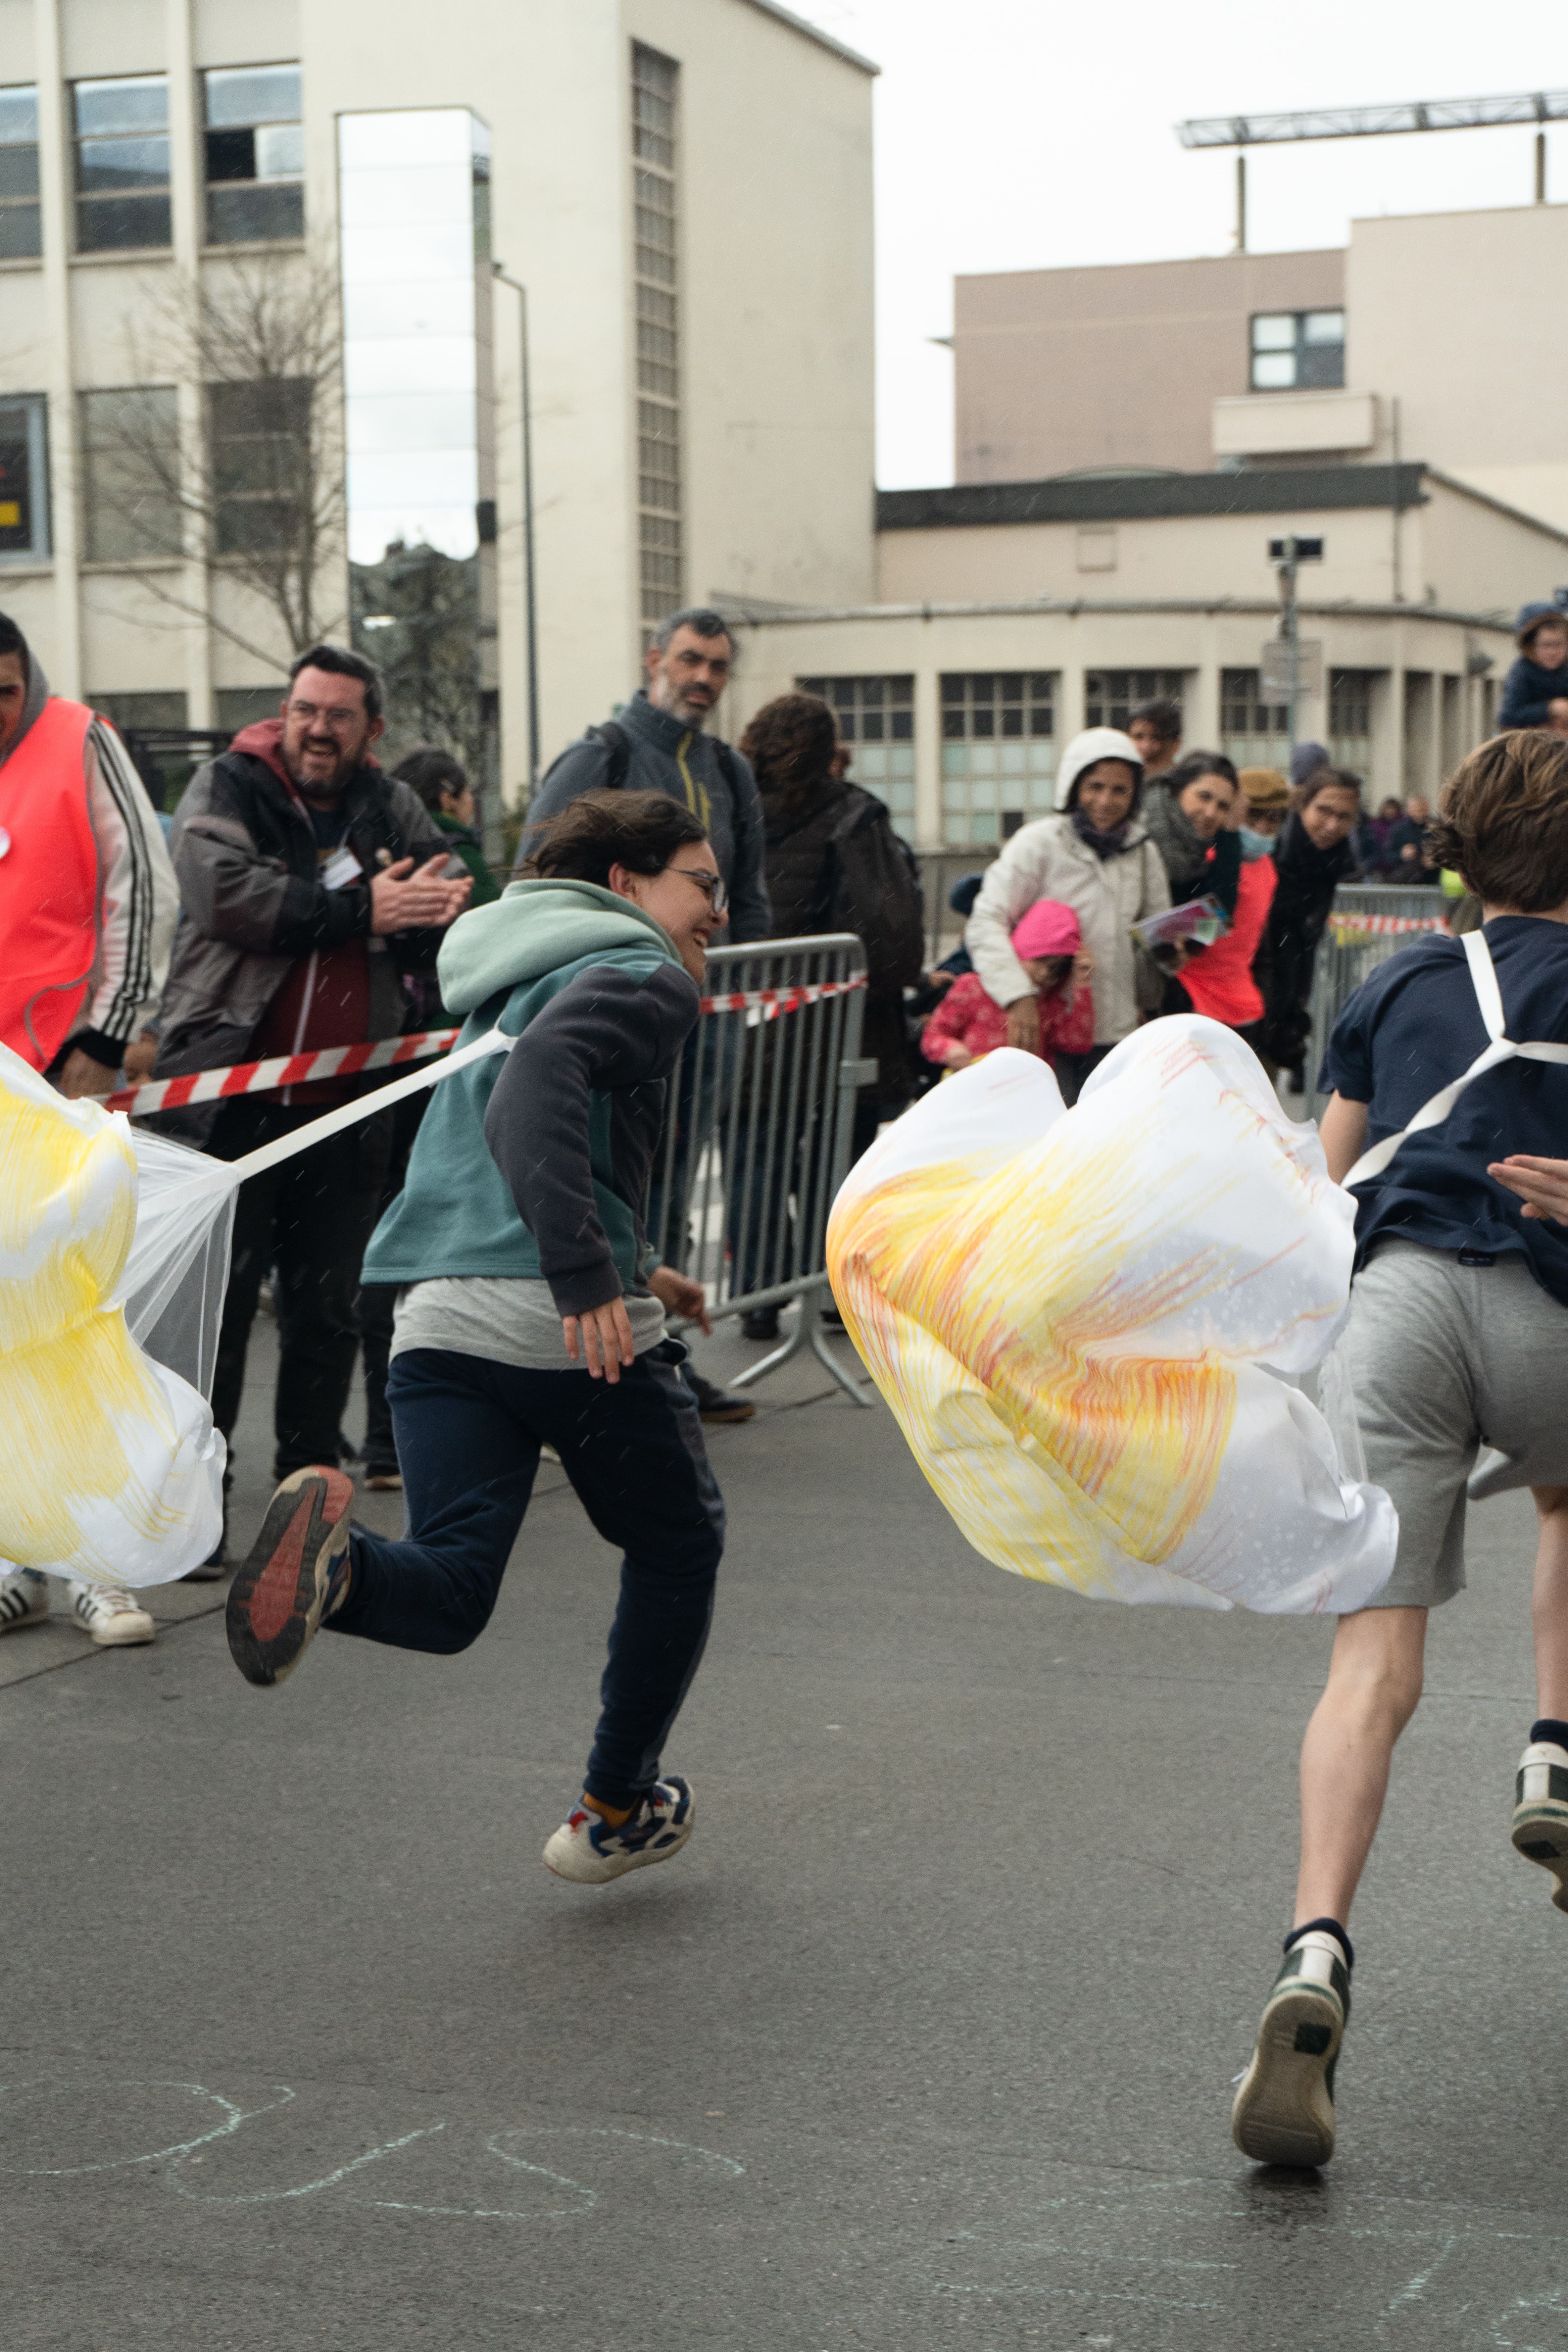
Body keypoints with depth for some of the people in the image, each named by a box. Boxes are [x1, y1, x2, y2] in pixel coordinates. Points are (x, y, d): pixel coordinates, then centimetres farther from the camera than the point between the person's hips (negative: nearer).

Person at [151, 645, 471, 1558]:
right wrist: (361, 910, -16)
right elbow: (228, 894, -19)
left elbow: (445, 940, 3)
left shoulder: (395, 811, 10)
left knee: (329, 1311, 9)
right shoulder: (228, 789, -1)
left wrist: (424, 913, -21)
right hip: (230, 1096, -4)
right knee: (214, 1302, -2)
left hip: (347, 1103, 4)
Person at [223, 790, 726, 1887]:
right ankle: (621, 1809, 25)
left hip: (435, 1314, 6)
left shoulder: (512, 988, 28)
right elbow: (544, 1076, -21)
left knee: (450, 1592, -1)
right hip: (573, 1330, -6)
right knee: (677, 1547, 18)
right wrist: (587, 1274, -29)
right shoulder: (647, 976, 0)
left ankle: (336, 1552, -34)